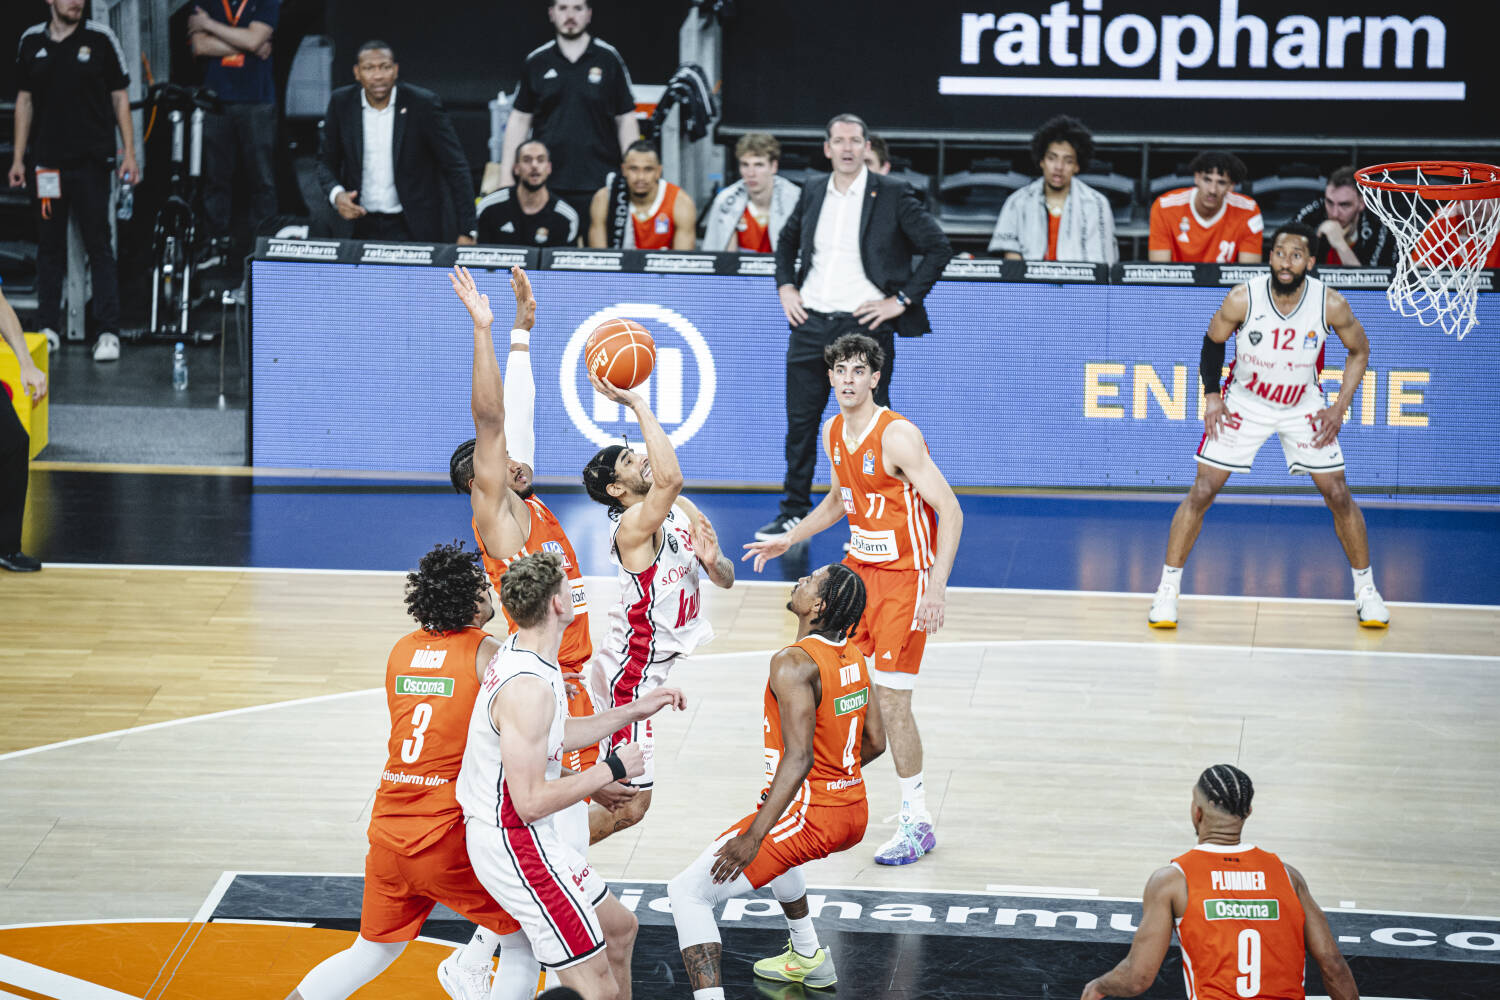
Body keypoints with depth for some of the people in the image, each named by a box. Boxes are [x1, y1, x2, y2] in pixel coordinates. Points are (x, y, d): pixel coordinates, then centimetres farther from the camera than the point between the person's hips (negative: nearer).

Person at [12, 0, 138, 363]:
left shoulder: (100, 38, 1)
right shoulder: (32, 41, 8)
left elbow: (120, 98, 3)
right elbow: (24, 101, 14)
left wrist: (129, 153, -3)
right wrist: (18, 158, 9)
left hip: (91, 160, -3)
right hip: (48, 162, 3)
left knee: (99, 245, -3)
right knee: (49, 246, 7)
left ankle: (108, 333, -3)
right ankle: (48, 328, 14)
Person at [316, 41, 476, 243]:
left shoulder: (423, 104, -9)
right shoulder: (342, 103, -1)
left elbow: (455, 167, -7)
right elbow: (326, 161, 8)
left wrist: (466, 232, -13)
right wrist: (336, 194, -14)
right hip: (363, 225, 2)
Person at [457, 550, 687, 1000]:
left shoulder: (519, 651, 4)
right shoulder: (528, 687, -28)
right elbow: (531, 801, -28)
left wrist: (633, 712, 22)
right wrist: (611, 770, -18)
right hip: (514, 846, -11)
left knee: (619, 928, 26)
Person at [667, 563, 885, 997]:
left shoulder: (794, 663, -20)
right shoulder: (852, 656, 5)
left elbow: (799, 758, -27)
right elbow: (875, 743, 13)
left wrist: (753, 838, -28)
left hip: (808, 816, -9)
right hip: (853, 814, 9)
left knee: (688, 892, -7)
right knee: (774, 844, 41)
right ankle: (808, 958, 50)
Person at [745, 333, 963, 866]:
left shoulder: (897, 435, -22)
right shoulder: (834, 431, 3)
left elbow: (950, 511, -23)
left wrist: (937, 587, -31)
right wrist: (788, 539, 20)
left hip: (905, 575, -8)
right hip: (859, 566, 8)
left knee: (891, 701, -9)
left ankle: (918, 823, 3)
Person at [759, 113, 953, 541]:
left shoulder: (893, 195, -5)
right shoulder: (813, 190, 10)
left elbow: (939, 248, -4)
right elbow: (787, 241, 27)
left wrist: (901, 300, -8)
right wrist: (785, 286, 12)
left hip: (865, 326, -4)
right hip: (810, 325, 4)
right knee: (800, 423, 9)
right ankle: (794, 514, 21)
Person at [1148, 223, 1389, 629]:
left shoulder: (1331, 305, -22)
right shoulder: (1242, 299, -24)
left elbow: (1359, 350, -3)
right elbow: (1213, 340, -3)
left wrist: (1340, 407, -11)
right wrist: (1211, 394, -12)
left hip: (1304, 405, 1)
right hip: (1244, 402, -1)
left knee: (1338, 495, 0)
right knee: (1201, 492, -7)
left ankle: (1365, 588, 18)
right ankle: (1168, 588, 3)